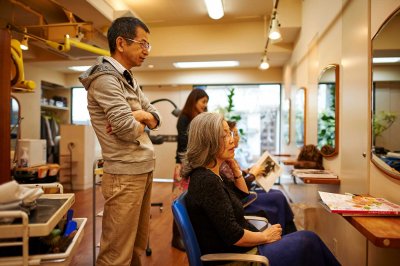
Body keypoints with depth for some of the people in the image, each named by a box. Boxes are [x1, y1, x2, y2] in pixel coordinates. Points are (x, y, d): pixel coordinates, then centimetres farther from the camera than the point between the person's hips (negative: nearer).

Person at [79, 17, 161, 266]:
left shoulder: (128, 79, 16)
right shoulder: (105, 78, -14)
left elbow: (156, 117, 14)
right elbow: (129, 130, -22)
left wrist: (141, 115, -8)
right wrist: (140, 122, 0)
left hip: (143, 169, 9)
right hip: (126, 174, -9)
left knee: (137, 246, 21)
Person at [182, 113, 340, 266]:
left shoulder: (207, 175, 4)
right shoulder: (207, 181, -25)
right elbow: (233, 236, -24)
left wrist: (233, 166, 9)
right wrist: (265, 236, -8)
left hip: (244, 248, 9)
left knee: (307, 239, 9)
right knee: (308, 241, -3)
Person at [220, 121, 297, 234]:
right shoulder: (223, 161, -25)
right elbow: (237, 188, -25)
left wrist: (249, 170, -2)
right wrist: (252, 174, -11)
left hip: (242, 194, 10)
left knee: (278, 193, 9)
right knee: (279, 197, -6)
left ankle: (291, 235, 18)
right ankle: (285, 236, 14)